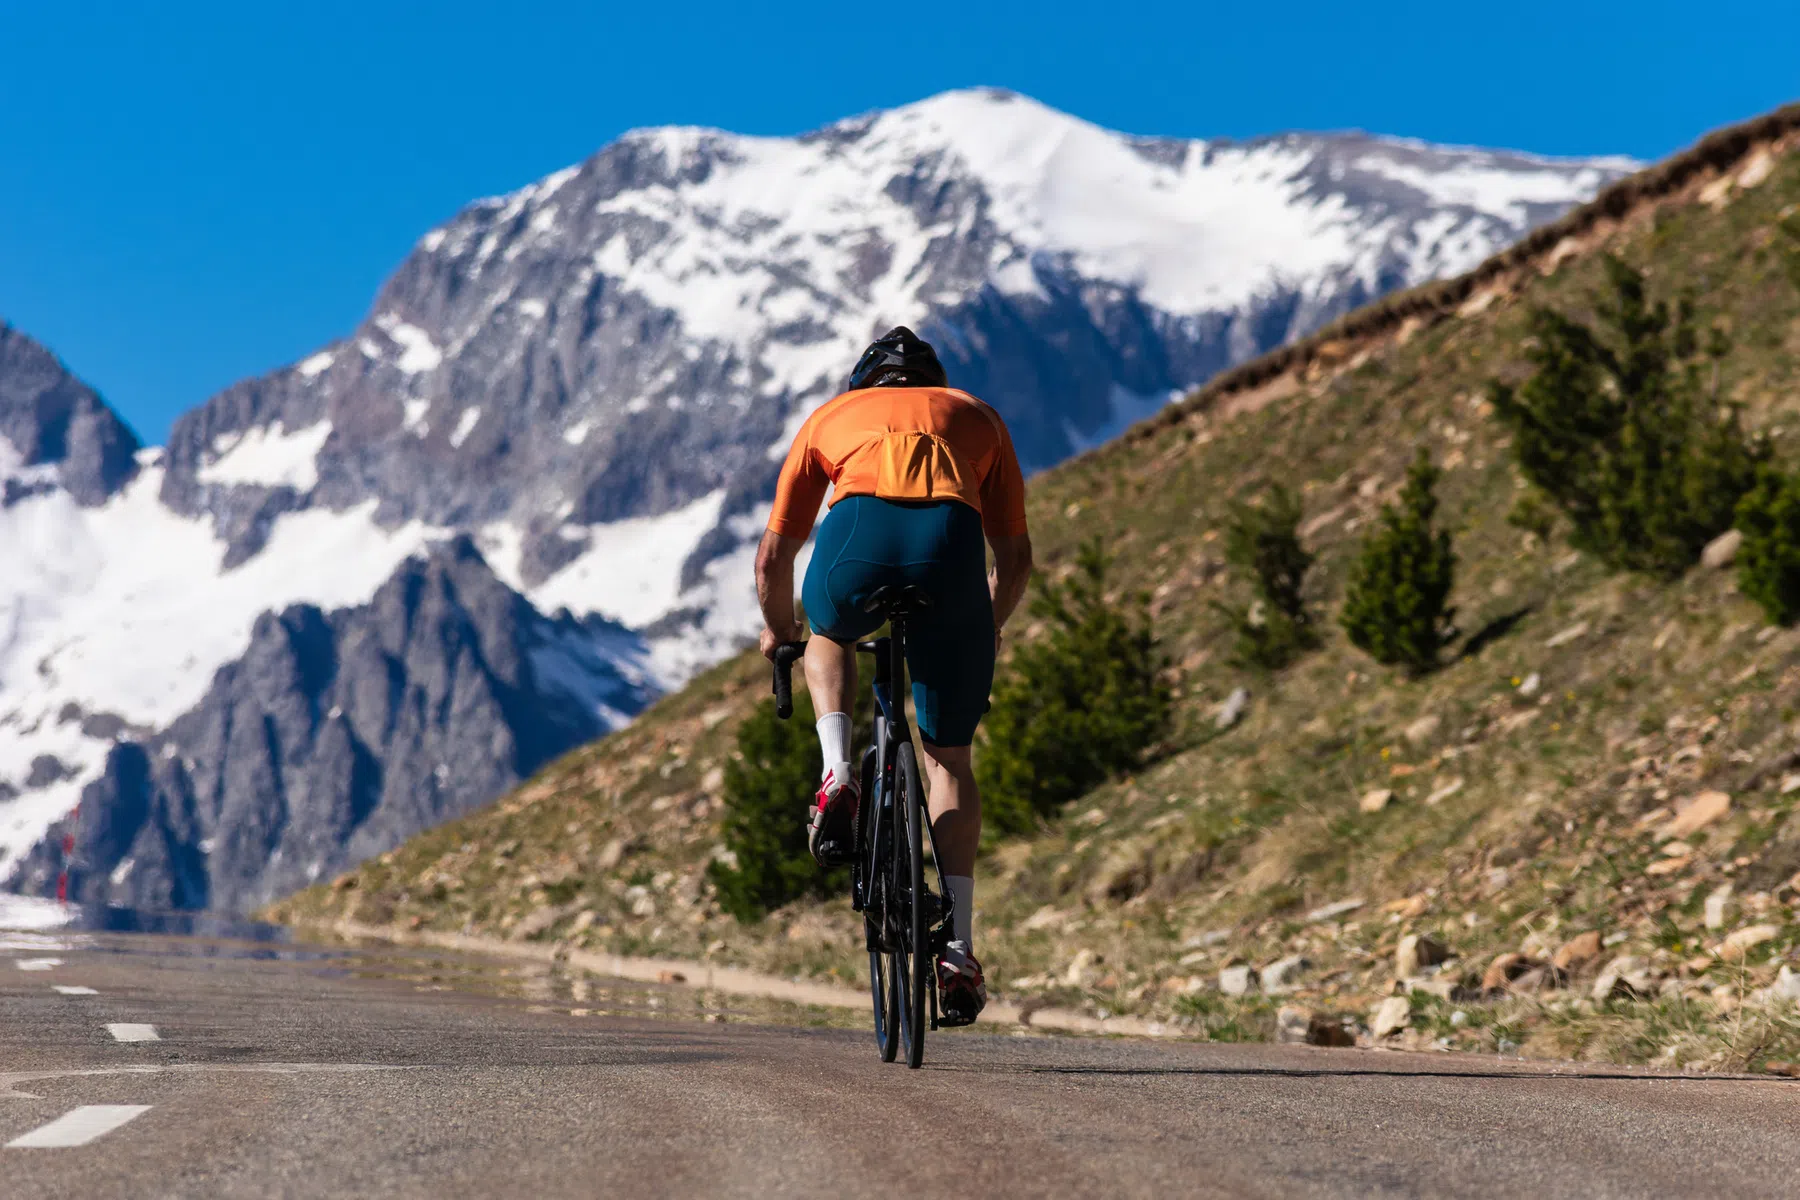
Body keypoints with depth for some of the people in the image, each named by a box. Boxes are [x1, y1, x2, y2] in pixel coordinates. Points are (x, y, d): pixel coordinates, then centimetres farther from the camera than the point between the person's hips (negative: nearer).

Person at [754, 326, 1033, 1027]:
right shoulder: (976, 417, 37)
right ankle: (958, 948, 13)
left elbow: (773, 557, 34)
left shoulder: (831, 415, 35)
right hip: (951, 550, 1)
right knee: (949, 757, 19)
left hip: (857, 539, 0)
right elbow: (1015, 556, 33)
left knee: (830, 636, 38)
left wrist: (778, 631, 53)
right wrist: (987, 627, 51)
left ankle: (838, 778, 15)